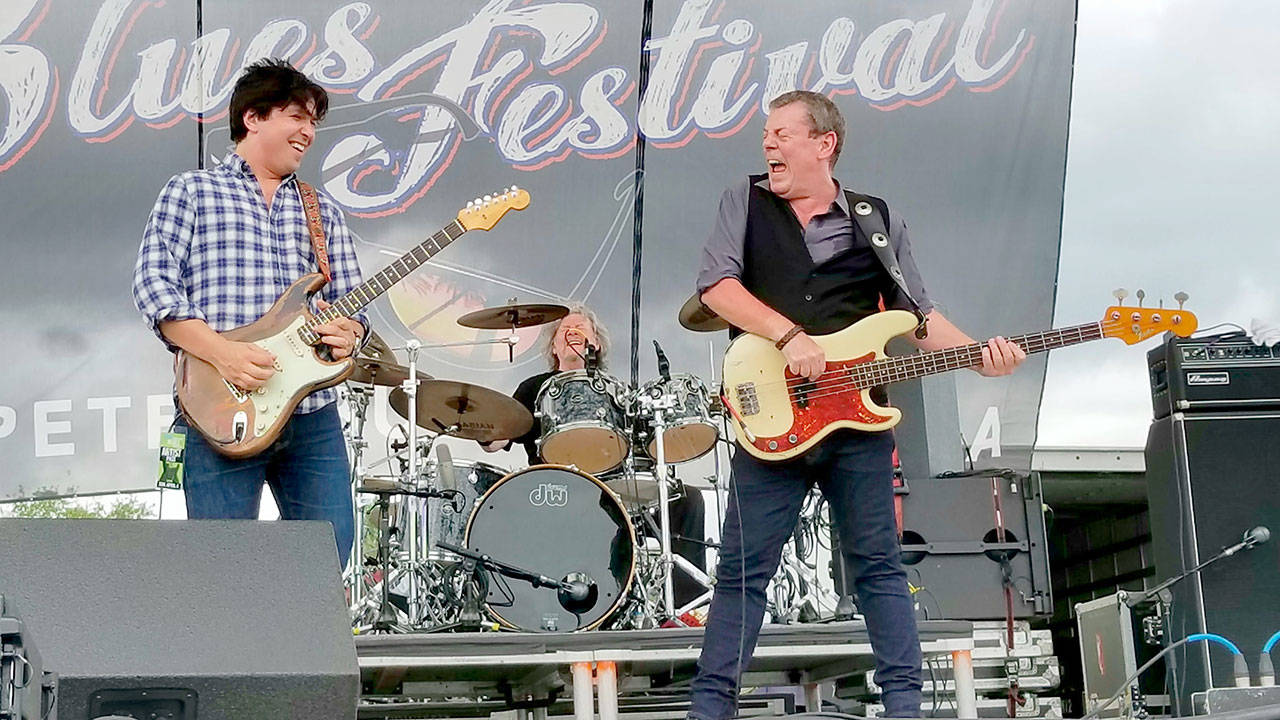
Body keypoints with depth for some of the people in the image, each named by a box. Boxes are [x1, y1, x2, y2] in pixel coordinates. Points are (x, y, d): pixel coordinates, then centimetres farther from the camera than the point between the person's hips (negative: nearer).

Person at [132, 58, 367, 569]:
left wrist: (347, 331, -5)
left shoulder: (322, 210, 21)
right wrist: (222, 353, -17)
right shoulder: (191, 192, 7)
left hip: (313, 412, 5)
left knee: (331, 555, 1)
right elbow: (153, 283, -4)